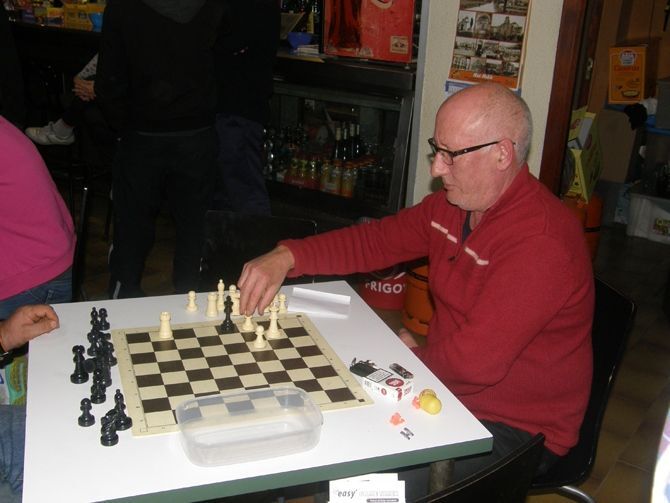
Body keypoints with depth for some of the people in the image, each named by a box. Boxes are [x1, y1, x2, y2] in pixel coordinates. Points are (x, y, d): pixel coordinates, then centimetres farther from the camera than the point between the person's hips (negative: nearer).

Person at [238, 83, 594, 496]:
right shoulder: (453, 205, 0)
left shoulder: (541, 242, -29)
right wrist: (287, 257, -7)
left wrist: (415, 355, -9)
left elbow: (475, 361, -31)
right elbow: (376, 240, 6)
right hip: (448, 389, 8)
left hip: (517, 431, -8)